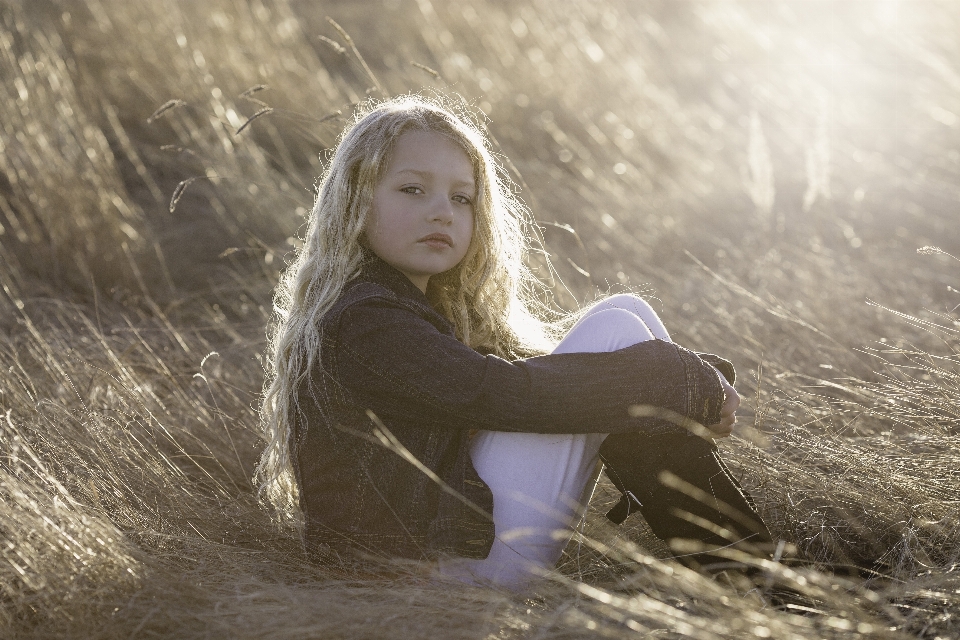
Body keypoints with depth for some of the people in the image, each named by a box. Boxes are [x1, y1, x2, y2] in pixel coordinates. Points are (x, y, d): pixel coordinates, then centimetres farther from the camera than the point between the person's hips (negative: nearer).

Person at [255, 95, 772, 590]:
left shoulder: (422, 306, 18)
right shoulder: (361, 321, -15)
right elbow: (509, 394, -24)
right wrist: (702, 389, -17)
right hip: (457, 558, -10)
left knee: (625, 311, 6)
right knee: (616, 331, -11)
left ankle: (731, 540, 4)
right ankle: (730, 561, -3)